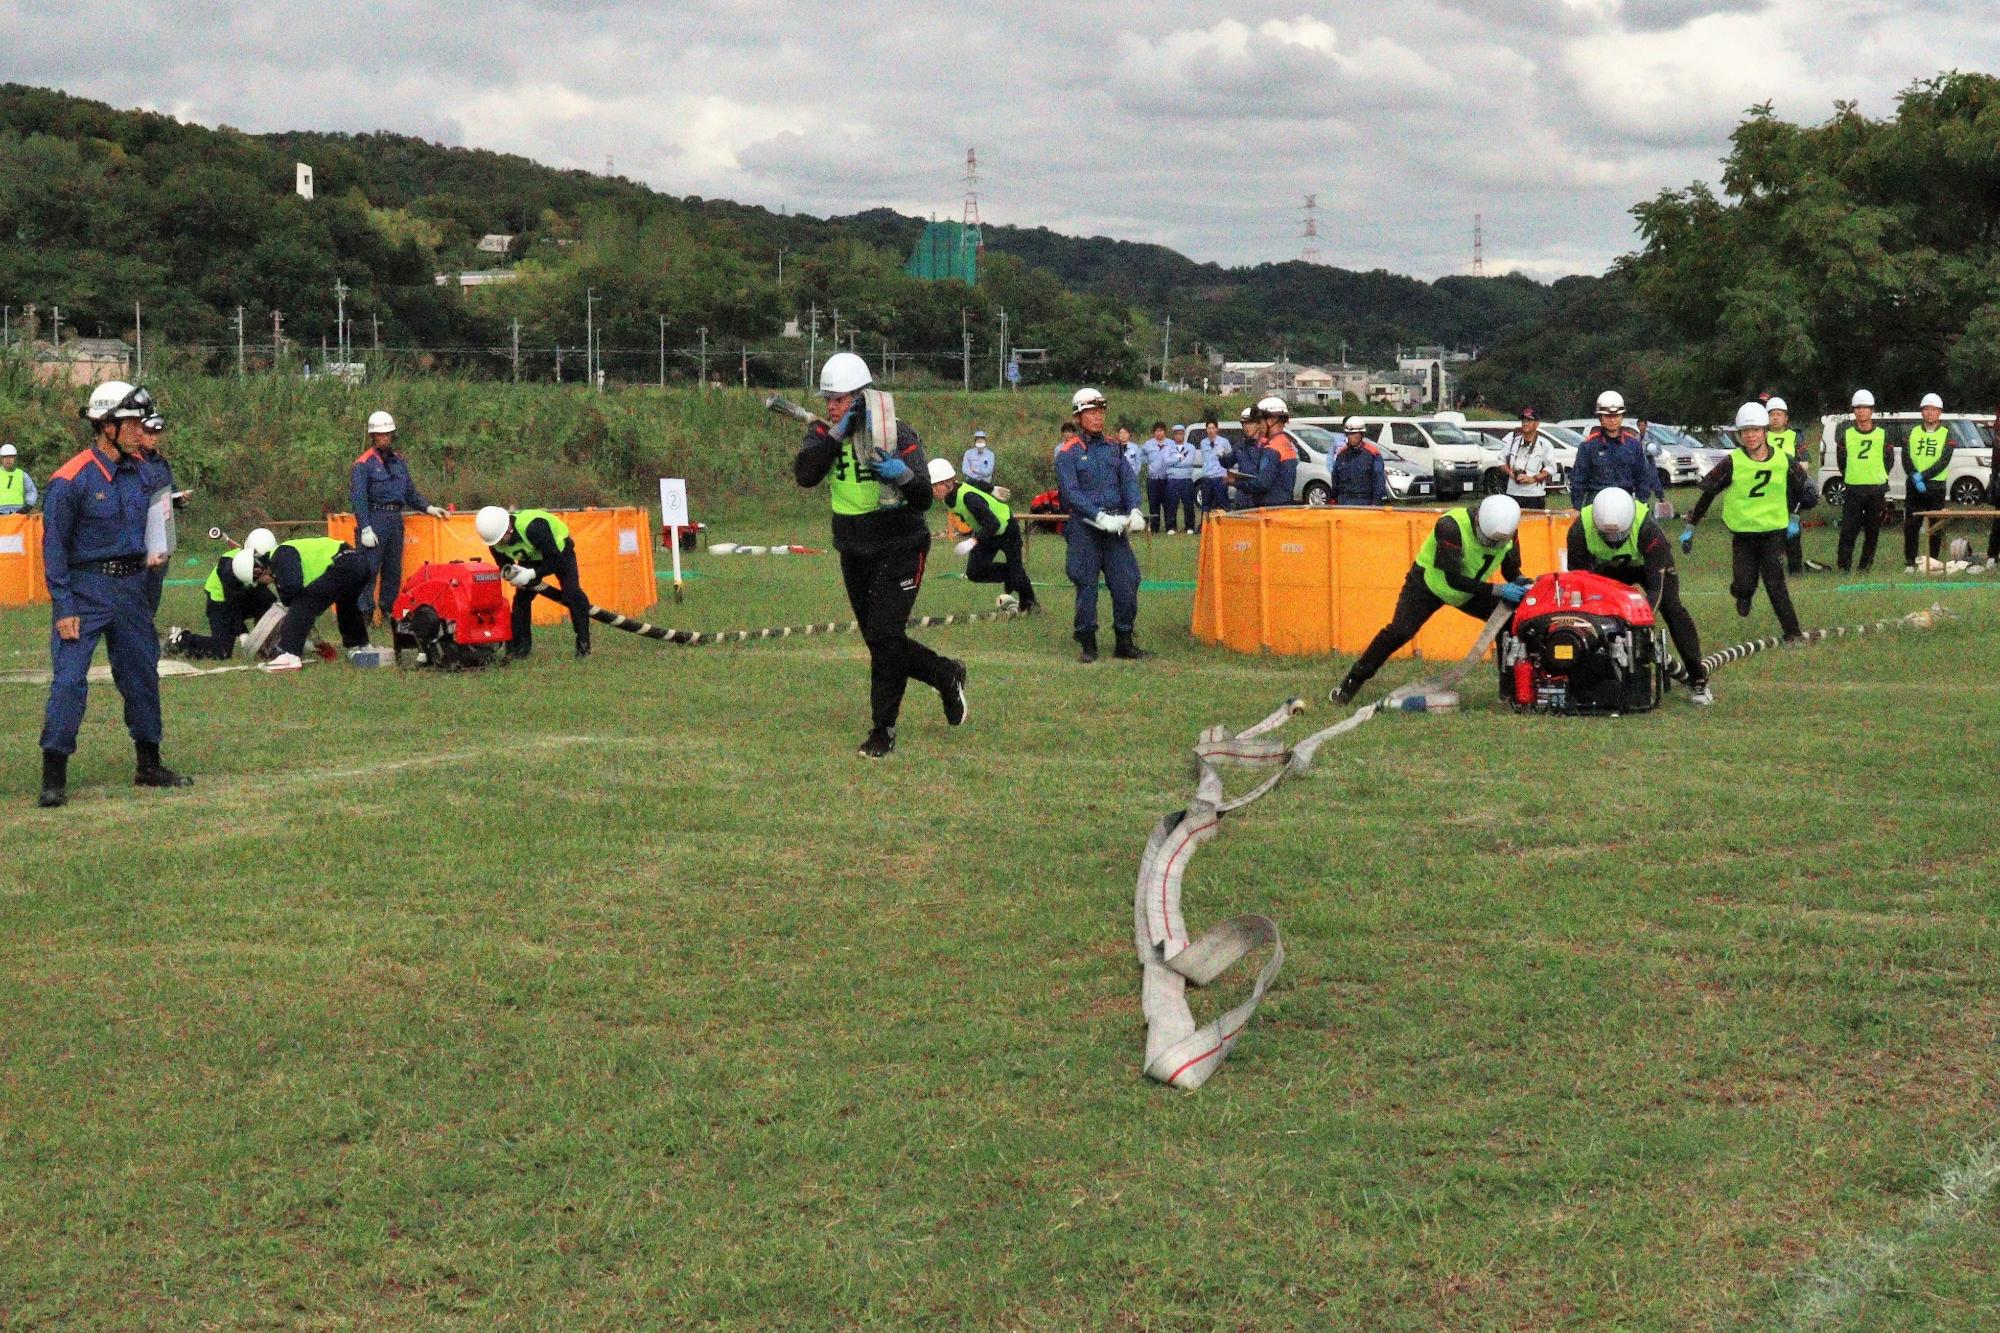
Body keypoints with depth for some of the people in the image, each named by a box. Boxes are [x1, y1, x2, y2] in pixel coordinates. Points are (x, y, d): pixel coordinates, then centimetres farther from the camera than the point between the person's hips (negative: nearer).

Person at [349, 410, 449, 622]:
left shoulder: (398, 461, 17)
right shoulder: (364, 464, -5)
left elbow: (410, 492, 25)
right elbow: (358, 498, -11)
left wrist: (428, 508, 10)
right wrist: (365, 529, -18)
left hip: (395, 520, 7)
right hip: (374, 519, -7)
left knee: (394, 570, 11)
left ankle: (390, 611, 19)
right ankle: (364, 612, -7)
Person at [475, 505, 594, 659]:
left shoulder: (533, 526, -44)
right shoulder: (495, 538, -24)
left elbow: (557, 561, -38)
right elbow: (503, 563, -5)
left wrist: (531, 574, -42)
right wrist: (509, 572, -29)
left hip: (559, 550, -5)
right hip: (531, 558, 5)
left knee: (572, 594, -20)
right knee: (521, 597, -7)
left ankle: (583, 645, -12)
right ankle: (520, 646, 3)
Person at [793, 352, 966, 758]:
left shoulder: (897, 435, -13)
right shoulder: (823, 433, -1)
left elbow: (925, 500, -15)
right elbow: (804, 475, -20)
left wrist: (904, 475, -35)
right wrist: (837, 435, -26)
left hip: (899, 549, -5)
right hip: (854, 553, 5)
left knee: (883, 637, -13)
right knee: (880, 641, 11)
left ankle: (883, 729, -1)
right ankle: (947, 676, 34)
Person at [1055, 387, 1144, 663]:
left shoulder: (1112, 448, 13)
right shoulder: (1068, 453, -2)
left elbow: (1129, 481, 8)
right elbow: (1071, 493, -11)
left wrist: (1134, 511, -11)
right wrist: (1101, 517, -22)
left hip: (1116, 527, 4)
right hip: (1084, 529, -4)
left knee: (1127, 583, 1)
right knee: (1086, 586, 0)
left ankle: (1124, 642, 13)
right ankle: (1087, 645, 10)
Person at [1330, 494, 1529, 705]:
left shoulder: (1507, 531, -17)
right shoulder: (1451, 526, -36)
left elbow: (1511, 571, -2)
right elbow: (1454, 579, -36)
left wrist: (1523, 585, -26)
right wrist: (1498, 590, -41)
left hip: (1471, 589, 6)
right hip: (1429, 582, -6)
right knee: (1399, 631, -21)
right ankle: (1351, 684, -11)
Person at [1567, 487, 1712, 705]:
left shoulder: (1648, 529, -41)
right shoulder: (1580, 531, -34)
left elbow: (1656, 585, -38)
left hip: (1649, 562, -3)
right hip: (1607, 567, 3)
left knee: (1672, 608, -20)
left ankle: (1698, 680, -13)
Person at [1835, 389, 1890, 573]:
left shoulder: (1882, 435, 5)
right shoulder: (1846, 434, 4)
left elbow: (1888, 461, 10)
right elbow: (1841, 460, 11)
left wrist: (1881, 480, 7)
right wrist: (1848, 479, 7)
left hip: (1877, 490, 1)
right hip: (1853, 490, -1)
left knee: (1872, 531, 6)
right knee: (1848, 529, -7)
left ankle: (1866, 565, 15)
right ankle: (1843, 565, -4)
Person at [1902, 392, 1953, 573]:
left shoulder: (1946, 434, 3)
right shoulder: (1912, 432, 11)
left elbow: (1944, 461, -8)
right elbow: (1906, 457, 0)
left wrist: (1922, 475, -17)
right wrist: (1914, 476, -17)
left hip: (1936, 485, -2)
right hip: (1914, 487, 2)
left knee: (1936, 527, 1)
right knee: (1911, 526, -2)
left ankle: (1934, 562, 8)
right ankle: (1910, 563, 3)